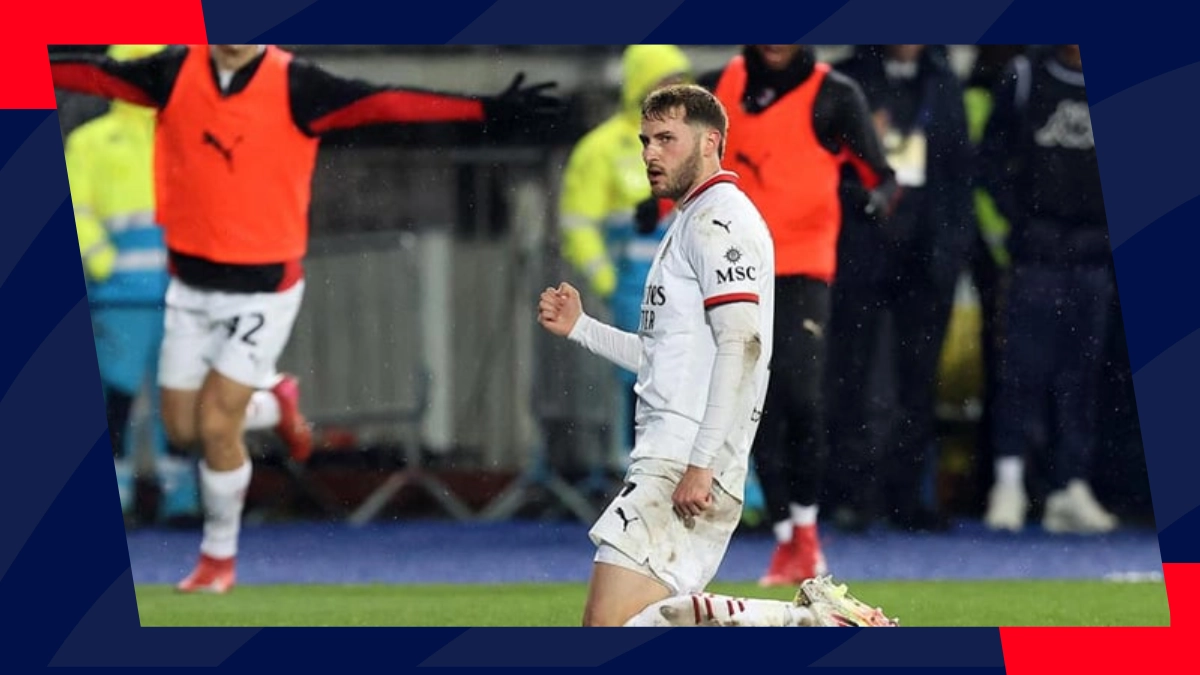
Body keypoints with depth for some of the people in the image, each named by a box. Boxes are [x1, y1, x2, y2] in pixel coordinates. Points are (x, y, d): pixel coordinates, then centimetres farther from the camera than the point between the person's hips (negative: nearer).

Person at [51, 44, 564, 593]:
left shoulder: (294, 86, -14)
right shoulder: (176, 73, -5)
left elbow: (384, 104, -21)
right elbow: (93, 74, -1)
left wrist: (490, 111, -30)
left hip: (264, 290, -4)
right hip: (191, 285, 4)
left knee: (216, 424, -8)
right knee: (183, 427, 6)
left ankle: (220, 555, 16)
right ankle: (269, 401, 39)